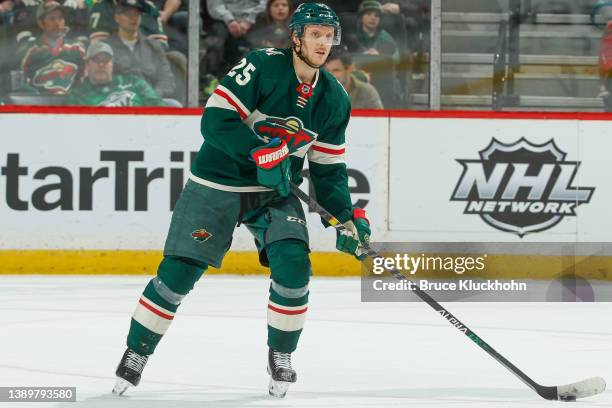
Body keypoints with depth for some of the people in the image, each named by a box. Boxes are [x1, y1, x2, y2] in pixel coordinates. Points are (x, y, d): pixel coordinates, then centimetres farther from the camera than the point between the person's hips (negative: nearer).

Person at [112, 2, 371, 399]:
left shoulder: (334, 99, 0)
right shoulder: (263, 66, -17)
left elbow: (328, 167, 6)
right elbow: (215, 120, -22)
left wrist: (347, 215, -6)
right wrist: (260, 151, -32)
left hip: (276, 191, 4)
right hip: (217, 183, -4)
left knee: (293, 266, -18)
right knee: (178, 274, -6)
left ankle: (281, 356, 3)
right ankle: (136, 353, 12)